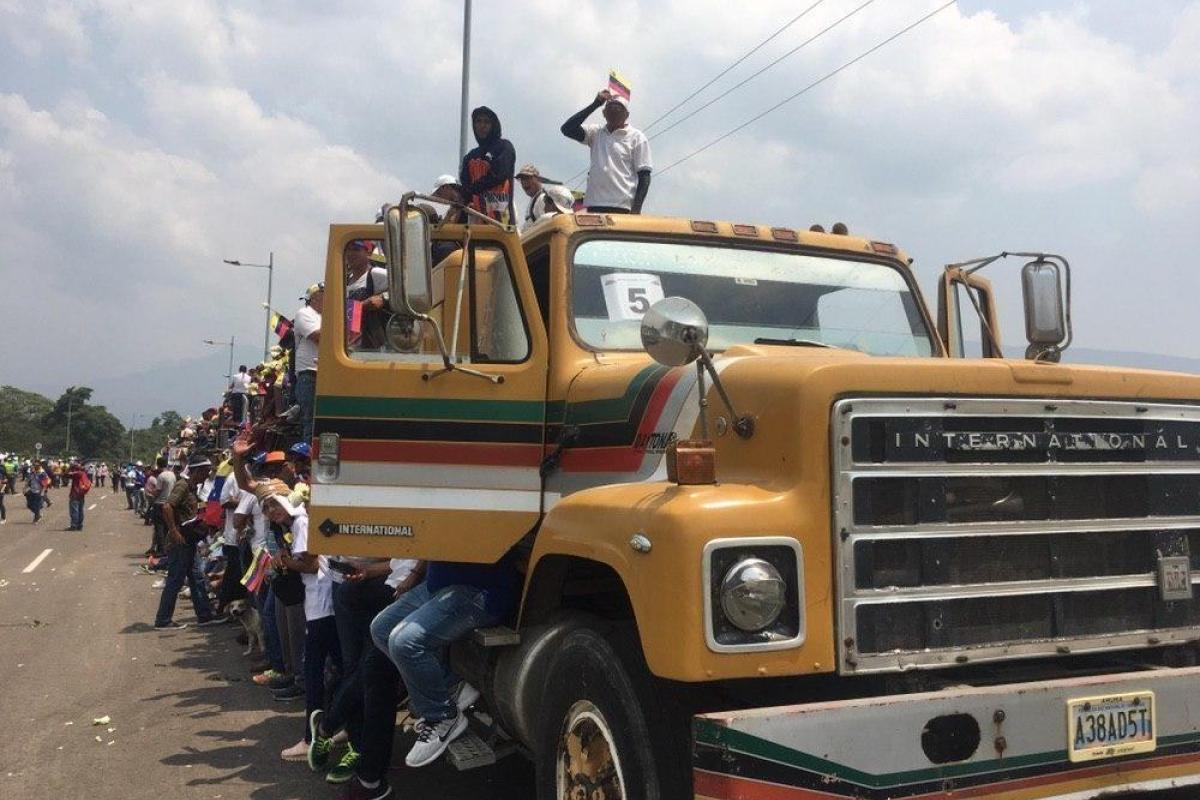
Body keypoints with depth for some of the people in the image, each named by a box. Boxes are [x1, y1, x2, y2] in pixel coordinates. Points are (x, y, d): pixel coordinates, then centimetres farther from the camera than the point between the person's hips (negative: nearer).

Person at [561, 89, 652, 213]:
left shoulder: (637, 137, 4)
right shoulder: (596, 133, 16)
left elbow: (644, 175, 0)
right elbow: (567, 129, 4)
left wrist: (636, 208, -12)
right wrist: (594, 105, 3)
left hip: (622, 208, -4)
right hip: (594, 206, 4)